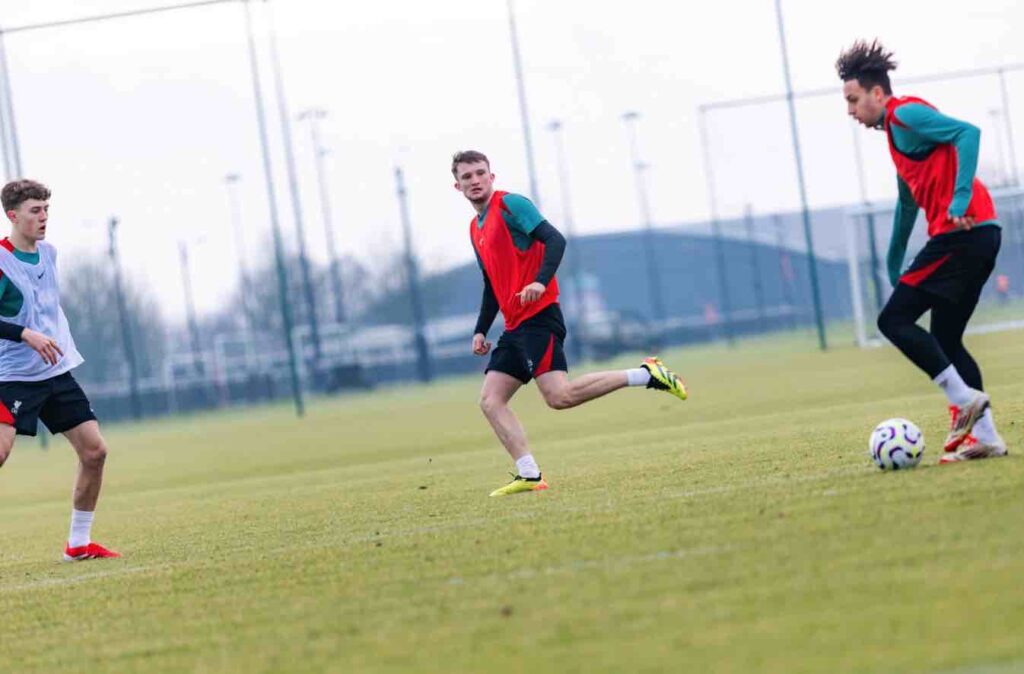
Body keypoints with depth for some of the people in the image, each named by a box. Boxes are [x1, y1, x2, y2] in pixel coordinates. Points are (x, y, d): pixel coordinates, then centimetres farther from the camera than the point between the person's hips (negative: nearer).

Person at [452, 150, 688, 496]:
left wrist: (540, 281, -30)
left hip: (538, 317, -9)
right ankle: (529, 476, -3)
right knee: (490, 401, 0)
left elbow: (555, 240, -16)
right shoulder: (476, 229, 21)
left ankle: (646, 375, -10)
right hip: (514, 326, 9)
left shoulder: (510, 204, -4)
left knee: (559, 395, -20)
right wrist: (481, 330, 20)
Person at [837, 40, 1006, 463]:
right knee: (945, 339, 13)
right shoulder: (898, 128, 24)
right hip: (982, 236, 10)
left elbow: (968, 133, -20)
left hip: (960, 231, -10)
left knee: (893, 320, -7)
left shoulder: (906, 115, -5)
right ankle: (985, 436, 8)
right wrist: (894, 262, 39)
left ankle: (965, 400, -12)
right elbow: (908, 199, 35)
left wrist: (960, 200, -26)